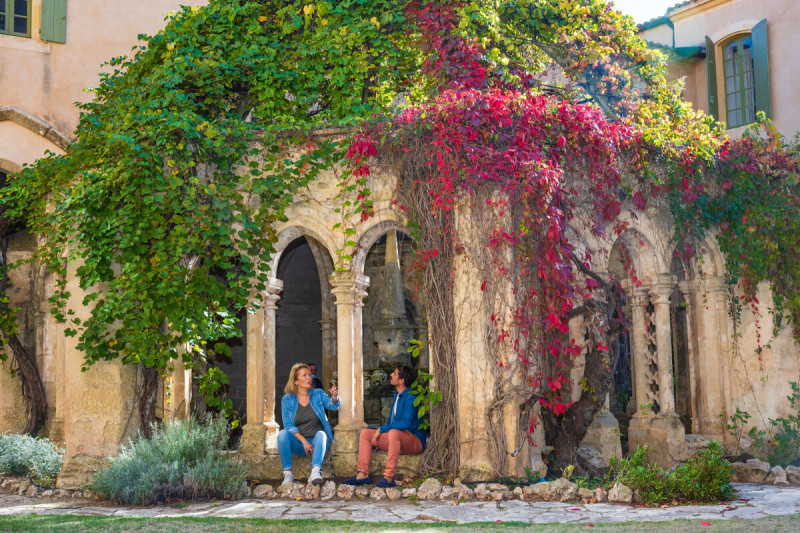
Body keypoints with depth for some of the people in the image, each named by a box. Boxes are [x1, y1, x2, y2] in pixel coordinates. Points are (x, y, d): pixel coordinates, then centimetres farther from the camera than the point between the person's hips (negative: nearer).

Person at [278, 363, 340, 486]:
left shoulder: (318, 394, 7)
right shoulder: (287, 399, 4)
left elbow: (333, 405, -10)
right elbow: (288, 425, -2)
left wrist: (335, 396, -34)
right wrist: (303, 441, -16)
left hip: (316, 442, 0)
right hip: (297, 444, 0)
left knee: (321, 434, -33)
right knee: (282, 434, -28)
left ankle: (315, 472, -49)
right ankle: (287, 473, -29)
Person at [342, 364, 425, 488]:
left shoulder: (410, 398, -17)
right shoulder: (397, 394, 14)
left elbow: (406, 423, -28)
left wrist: (381, 429, -21)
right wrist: (379, 435, 11)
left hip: (415, 441, -10)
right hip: (397, 439, 10)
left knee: (393, 432, -40)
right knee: (365, 433, 2)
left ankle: (389, 477, -40)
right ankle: (362, 475, -9)